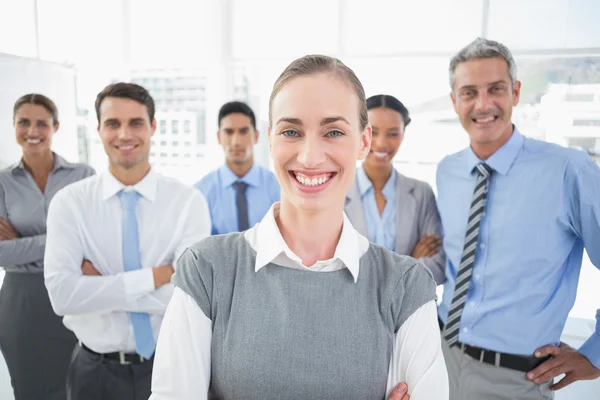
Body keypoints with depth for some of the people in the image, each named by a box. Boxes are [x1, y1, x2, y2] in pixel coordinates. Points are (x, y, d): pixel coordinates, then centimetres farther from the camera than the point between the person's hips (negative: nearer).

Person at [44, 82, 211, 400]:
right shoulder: (69, 202, -7)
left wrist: (98, 282, -16)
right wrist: (153, 277, -22)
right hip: (96, 370, 1)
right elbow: (62, 294, -17)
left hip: (171, 366, -1)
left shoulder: (189, 201, -12)